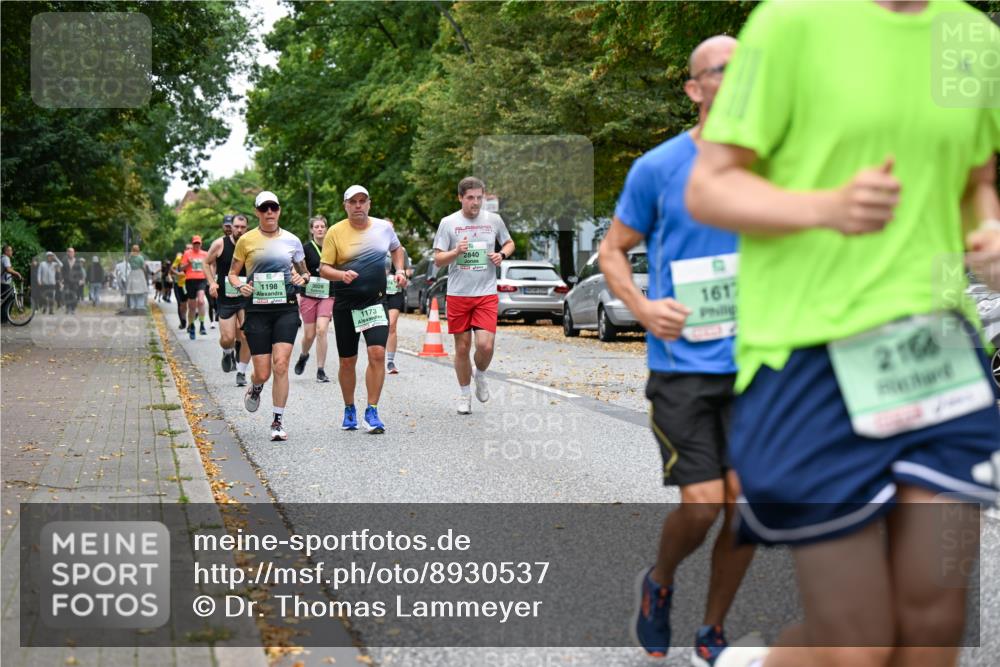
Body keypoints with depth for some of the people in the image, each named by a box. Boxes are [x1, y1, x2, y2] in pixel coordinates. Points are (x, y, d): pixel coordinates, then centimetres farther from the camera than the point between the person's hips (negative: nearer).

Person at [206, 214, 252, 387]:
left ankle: (241, 372, 9)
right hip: (225, 298, -1)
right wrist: (212, 282, -6)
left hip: (246, 297, 1)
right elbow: (207, 263, 7)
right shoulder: (220, 244, -6)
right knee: (227, 339, -5)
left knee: (246, 337, -8)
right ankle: (228, 353, 32)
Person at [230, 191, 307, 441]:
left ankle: (278, 421, -2)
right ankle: (255, 388, 36)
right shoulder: (246, 240, 3)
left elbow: (304, 272, 19)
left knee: (280, 365, -13)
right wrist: (240, 286, -10)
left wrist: (302, 278, -4)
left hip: (286, 309, 1)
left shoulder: (292, 240, 7)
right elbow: (232, 273, 11)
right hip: (257, 309, 0)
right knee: (263, 372, -2)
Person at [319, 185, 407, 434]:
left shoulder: (383, 227, 4)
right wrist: (342, 275, -23)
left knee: (377, 353, -15)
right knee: (347, 361, 7)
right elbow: (324, 268, -4)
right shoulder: (335, 232, -4)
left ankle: (372, 412, -8)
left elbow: (396, 248, 25)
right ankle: (349, 409, 26)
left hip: (375, 301, 1)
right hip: (345, 304, -1)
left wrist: (399, 271, 9)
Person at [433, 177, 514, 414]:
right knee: (462, 348, 5)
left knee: (485, 345, -12)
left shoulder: (494, 220, 3)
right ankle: (464, 395, 23)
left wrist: (502, 254, -2)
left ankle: (480, 375, 20)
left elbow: (509, 243, 20)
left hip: (486, 294, 0)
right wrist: (456, 251, -19)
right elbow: (438, 260, 0)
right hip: (458, 294, 0)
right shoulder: (448, 223, -1)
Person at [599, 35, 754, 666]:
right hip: (682, 362, -3)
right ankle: (659, 583, 25)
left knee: (747, 505, 2)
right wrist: (642, 307, -13)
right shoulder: (657, 168, -4)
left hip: (753, 360, 4)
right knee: (702, 505, -9)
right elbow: (612, 251, 4)